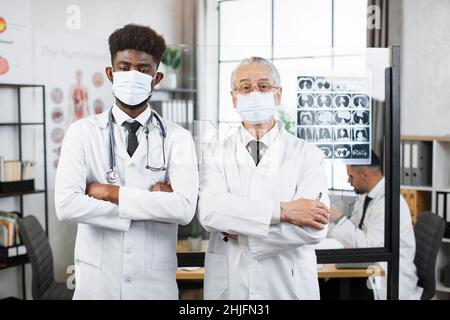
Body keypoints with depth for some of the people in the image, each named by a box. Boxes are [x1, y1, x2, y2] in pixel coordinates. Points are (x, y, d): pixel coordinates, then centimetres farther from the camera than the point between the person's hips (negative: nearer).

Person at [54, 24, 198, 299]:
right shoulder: (83, 132, -3)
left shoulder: (177, 138, -3)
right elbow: (66, 205, -15)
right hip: (96, 281, 0)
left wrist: (111, 192, -16)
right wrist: (150, 203, -16)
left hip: (156, 284, 0)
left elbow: (185, 208, -17)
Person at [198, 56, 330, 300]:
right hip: (228, 286, 1)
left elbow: (314, 228, -15)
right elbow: (209, 211, -18)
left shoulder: (308, 154, -4)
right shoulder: (215, 155, 0)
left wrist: (240, 232, -14)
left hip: (290, 286, -1)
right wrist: (282, 210, -23)